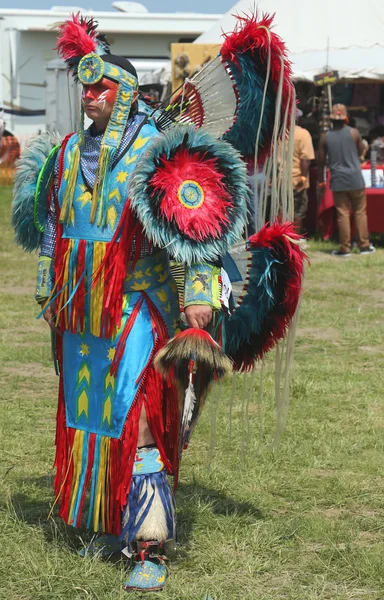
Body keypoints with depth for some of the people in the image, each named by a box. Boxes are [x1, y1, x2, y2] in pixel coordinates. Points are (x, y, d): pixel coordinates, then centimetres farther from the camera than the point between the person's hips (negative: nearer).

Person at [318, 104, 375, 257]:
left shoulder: (325, 137, -1)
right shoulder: (354, 133, -5)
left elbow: (321, 160, 4)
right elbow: (361, 151, 8)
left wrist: (321, 180, 14)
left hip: (337, 181, 1)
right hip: (355, 179, -1)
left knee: (343, 214, 3)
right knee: (360, 212, 8)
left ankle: (344, 248, 2)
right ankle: (364, 245, 10)